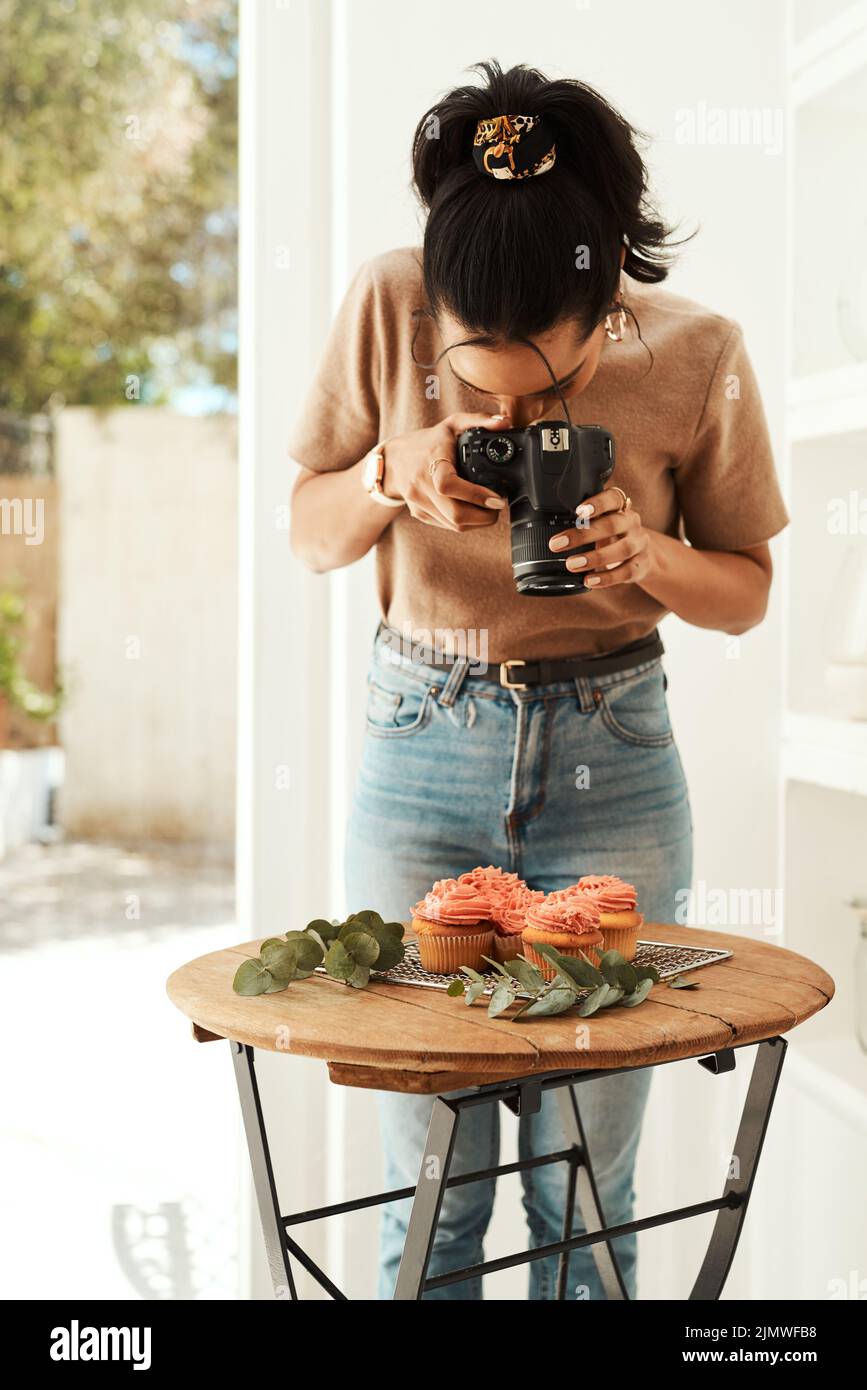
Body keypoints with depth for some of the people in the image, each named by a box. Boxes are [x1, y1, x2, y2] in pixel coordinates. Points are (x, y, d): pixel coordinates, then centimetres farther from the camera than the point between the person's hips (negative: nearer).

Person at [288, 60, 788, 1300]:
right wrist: (393, 473, -19)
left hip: (610, 761, 0)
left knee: (585, 1189, 6)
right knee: (429, 1182, 5)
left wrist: (647, 558, -19)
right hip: (420, 749, 1)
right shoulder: (387, 305, -10)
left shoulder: (696, 351, -11)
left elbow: (746, 590, 2)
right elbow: (310, 534, 2)